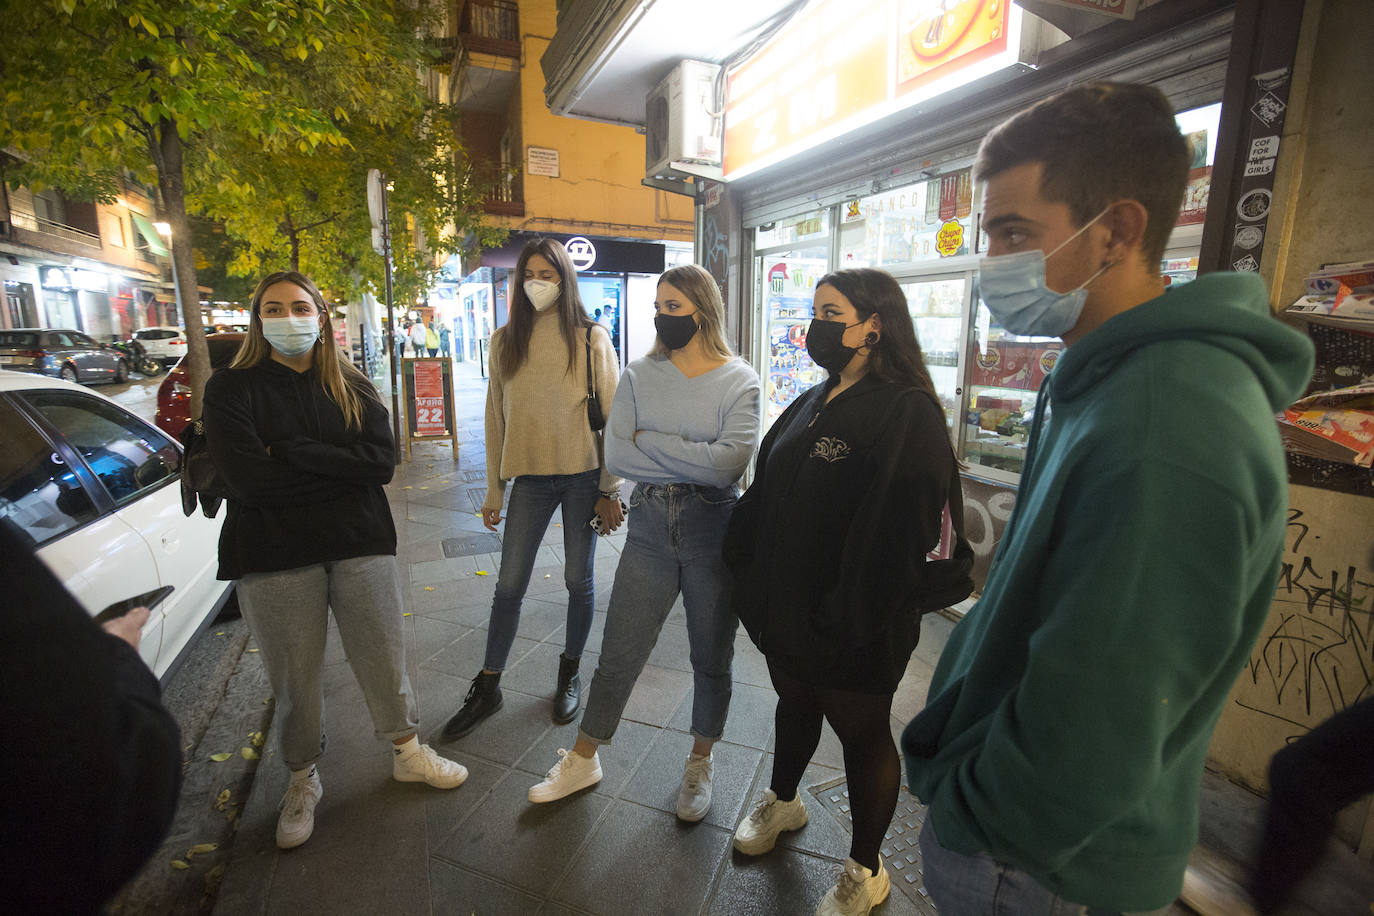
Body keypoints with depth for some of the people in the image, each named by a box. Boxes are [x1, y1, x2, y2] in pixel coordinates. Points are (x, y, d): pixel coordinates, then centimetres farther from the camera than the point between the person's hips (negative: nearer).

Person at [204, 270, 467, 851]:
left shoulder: (354, 388, 6)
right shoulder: (231, 390, 0)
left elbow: (382, 461, -10)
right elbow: (247, 477, -14)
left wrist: (293, 452, -15)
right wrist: (341, 466, -10)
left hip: (360, 544, 2)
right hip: (273, 557, -1)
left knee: (383, 656, 10)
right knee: (294, 674, 11)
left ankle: (406, 750, 32)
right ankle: (303, 778, 34)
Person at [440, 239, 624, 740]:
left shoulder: (591, 339, -1)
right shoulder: (506, 340, 6)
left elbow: (612, 416, -2)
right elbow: (497, 417, 8)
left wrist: (610, 490, -5)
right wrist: (493, 491, 7)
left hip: (582, 476, -2)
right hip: (529, 477, 2)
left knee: (578, 581, 10)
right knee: (509, 585, 7)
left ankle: (570, 675, 32)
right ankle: (487, 688, 25)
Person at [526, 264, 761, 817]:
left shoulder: (739, 381, -6)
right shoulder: (640, 376, 2)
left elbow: (731, 462, -21)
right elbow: (615, 455, -9)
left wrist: (649, 441, -14)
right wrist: (694, 462, -15)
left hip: (713, 530, -1)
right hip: (650, 527, 2)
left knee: (712, 659, 15)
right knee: (618, 653, 11)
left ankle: (700, 763, 41)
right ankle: (583, 761, 35)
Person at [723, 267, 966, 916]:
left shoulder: (907, 416, -19)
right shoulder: (811, 405, 6)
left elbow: (896, 534, -24)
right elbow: (763, 494, 9)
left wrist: (847, 623, -23)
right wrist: (751, 579, 7)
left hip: (854, 631, -7)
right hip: (785, 611, 7)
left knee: (862, 734, 14)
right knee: (794, 706, 26)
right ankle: (782, 802, 54)